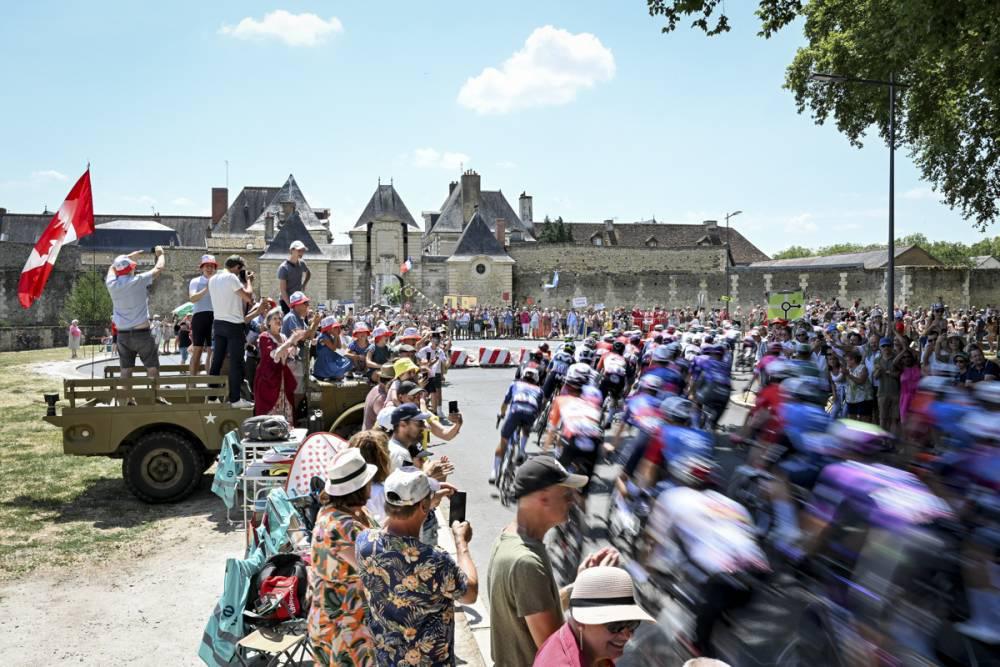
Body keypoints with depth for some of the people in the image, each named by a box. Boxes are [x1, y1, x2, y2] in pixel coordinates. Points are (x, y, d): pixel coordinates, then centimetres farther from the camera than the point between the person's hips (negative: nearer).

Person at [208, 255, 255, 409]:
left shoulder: (213, 279, 12)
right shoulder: (231, 277, -13)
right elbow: (248, 297, -16)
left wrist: (243, 282, 18)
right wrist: (249, 281, -1)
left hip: (218, 323, 8)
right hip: (233, 325, -8)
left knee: (216, 361, 12)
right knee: (236, 363, -2)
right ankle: (235, 399, -1)